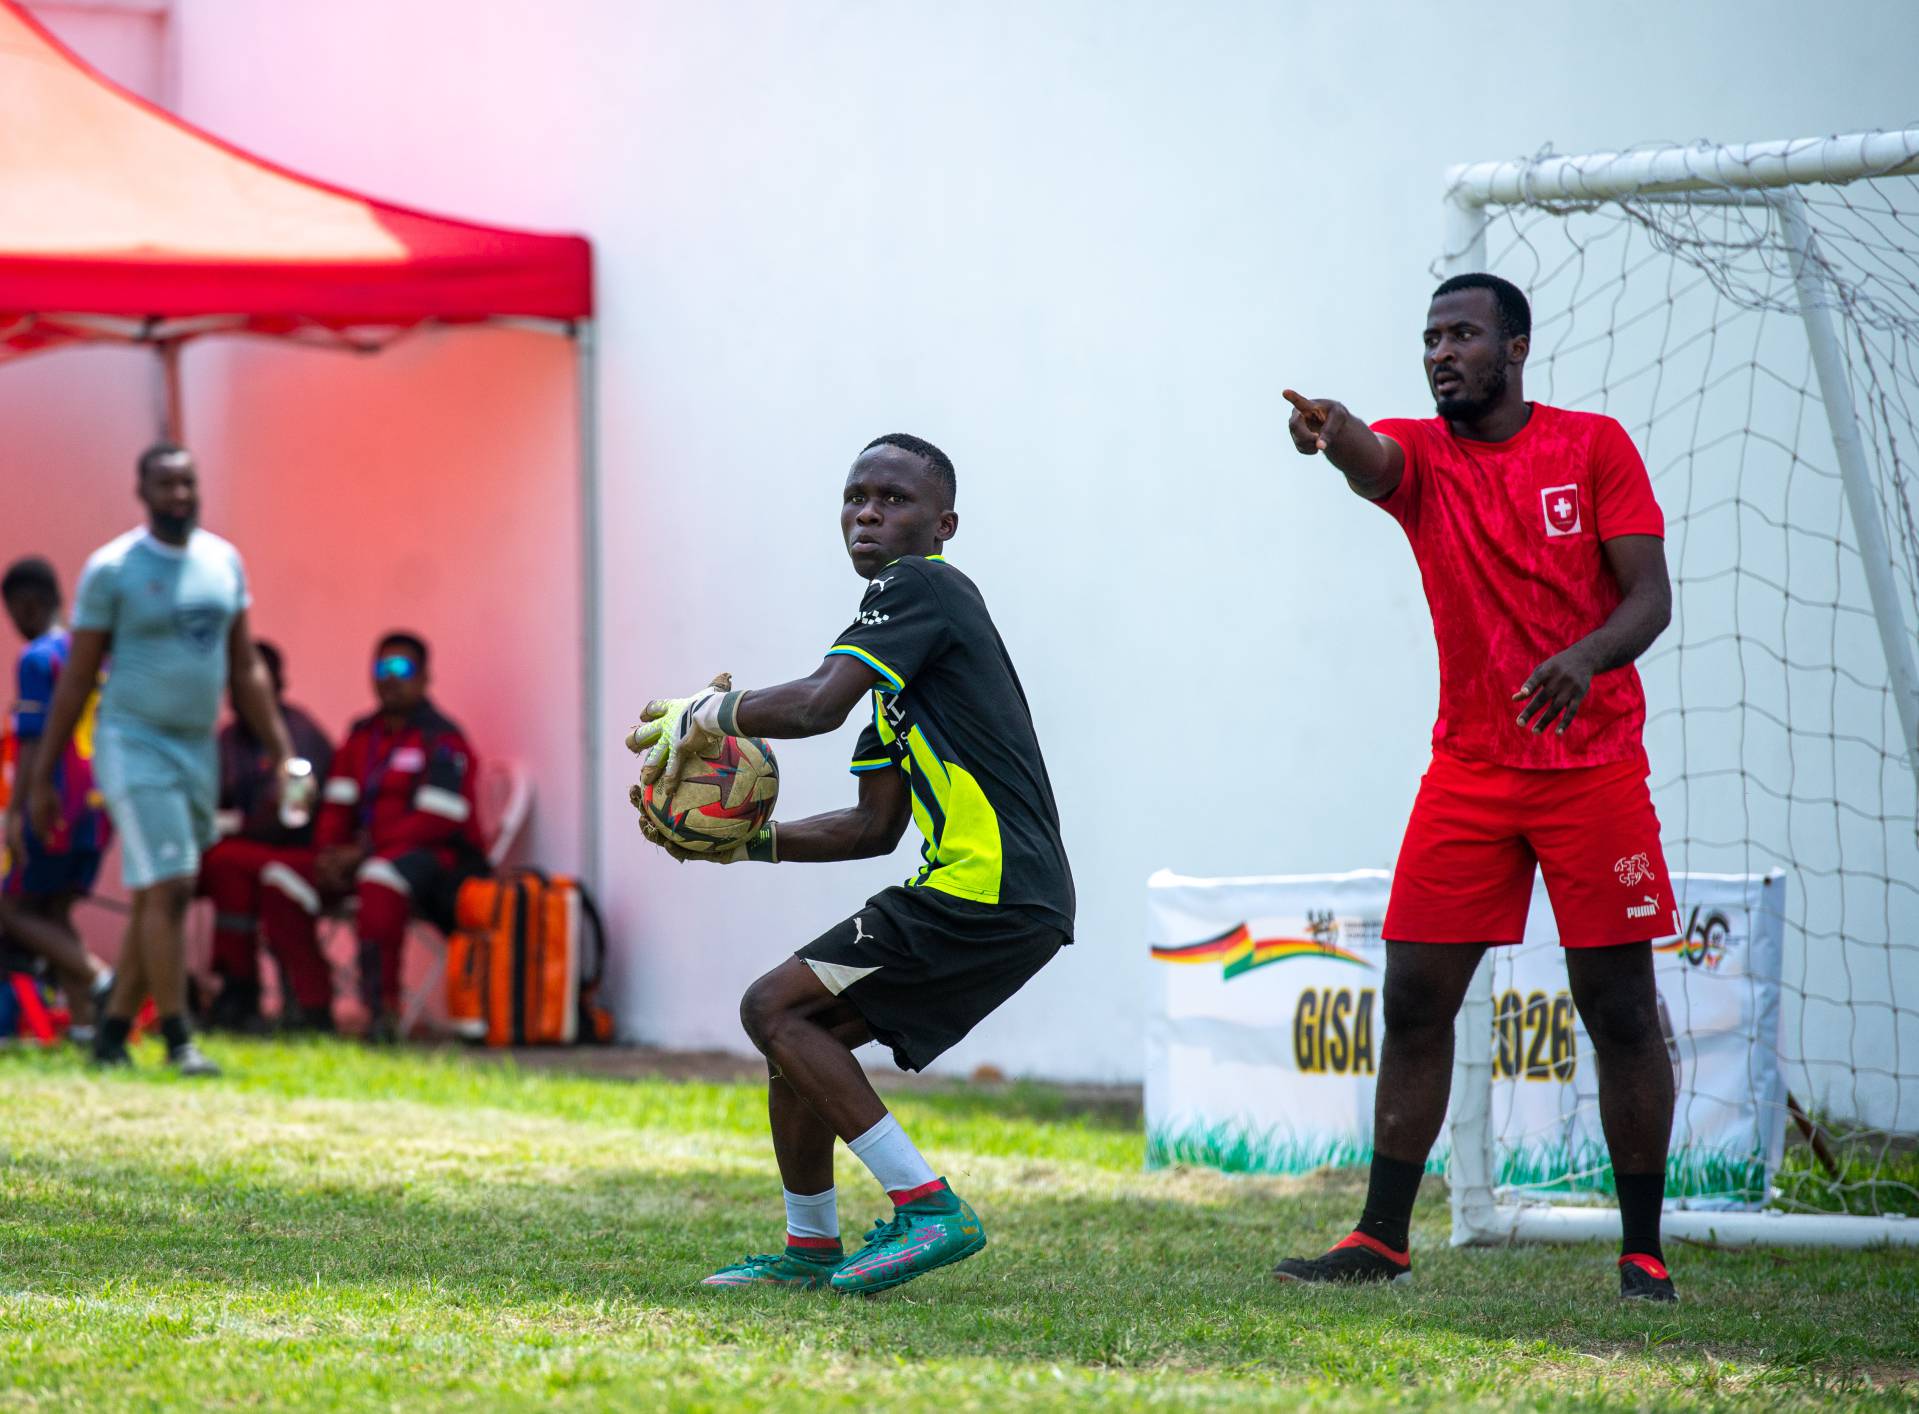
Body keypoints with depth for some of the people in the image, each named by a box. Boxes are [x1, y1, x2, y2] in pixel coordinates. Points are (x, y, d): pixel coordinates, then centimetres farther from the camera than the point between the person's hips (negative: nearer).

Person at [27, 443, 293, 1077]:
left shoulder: (224, 561, 7)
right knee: (168, 888, -15)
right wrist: (40, 778, -4)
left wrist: (281, 753, 6)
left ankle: (111, 1035, 18)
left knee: (158, 900, 8)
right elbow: (75, 679, -5)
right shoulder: (111, 569, -8)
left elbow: (245, 670, 13)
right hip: (134, 745, -6)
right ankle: (178, 1040, -13)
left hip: (198, 750, 6)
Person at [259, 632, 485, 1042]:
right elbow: (337, 804, 16)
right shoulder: (362, 736, 17)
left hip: (441, 859, -8)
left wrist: (364, 851, -17)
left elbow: (437, 822, -16)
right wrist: (329, 852, -6)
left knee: (379, 878, -41)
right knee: (281, 882, -10)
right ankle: (312, 1003, -13)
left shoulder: (442, 739, -7)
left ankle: (382, 1007, -37)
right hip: (363, 855, 8)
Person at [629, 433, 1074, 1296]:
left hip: (987, 892, -10)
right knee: (799, 1031, 15)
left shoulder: (920, 587, -6)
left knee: (776, 1009, -10)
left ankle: (929, 1208, -12)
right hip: (1015, 901, 10)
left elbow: (816, 705, -22)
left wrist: (702, 716, -6)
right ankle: (811, 1249, 26)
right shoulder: (903, 641, 24)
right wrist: (749, 841, 17)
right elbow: (875, 827, 25)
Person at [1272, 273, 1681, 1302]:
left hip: (1592, 766, -2)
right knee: (1415, 1001, -1)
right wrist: (1331, 434, -47)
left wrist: (1585, 657, -28)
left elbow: (1649, 594, -6)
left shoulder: (1595, 445, 0)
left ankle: (1643, 1252, 6)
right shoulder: (1423, 454, 4)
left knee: (1619, 1011, -1)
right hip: (1469, 771, 2)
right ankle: (1380, 1240, 5)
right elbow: (1372, 461, -21)